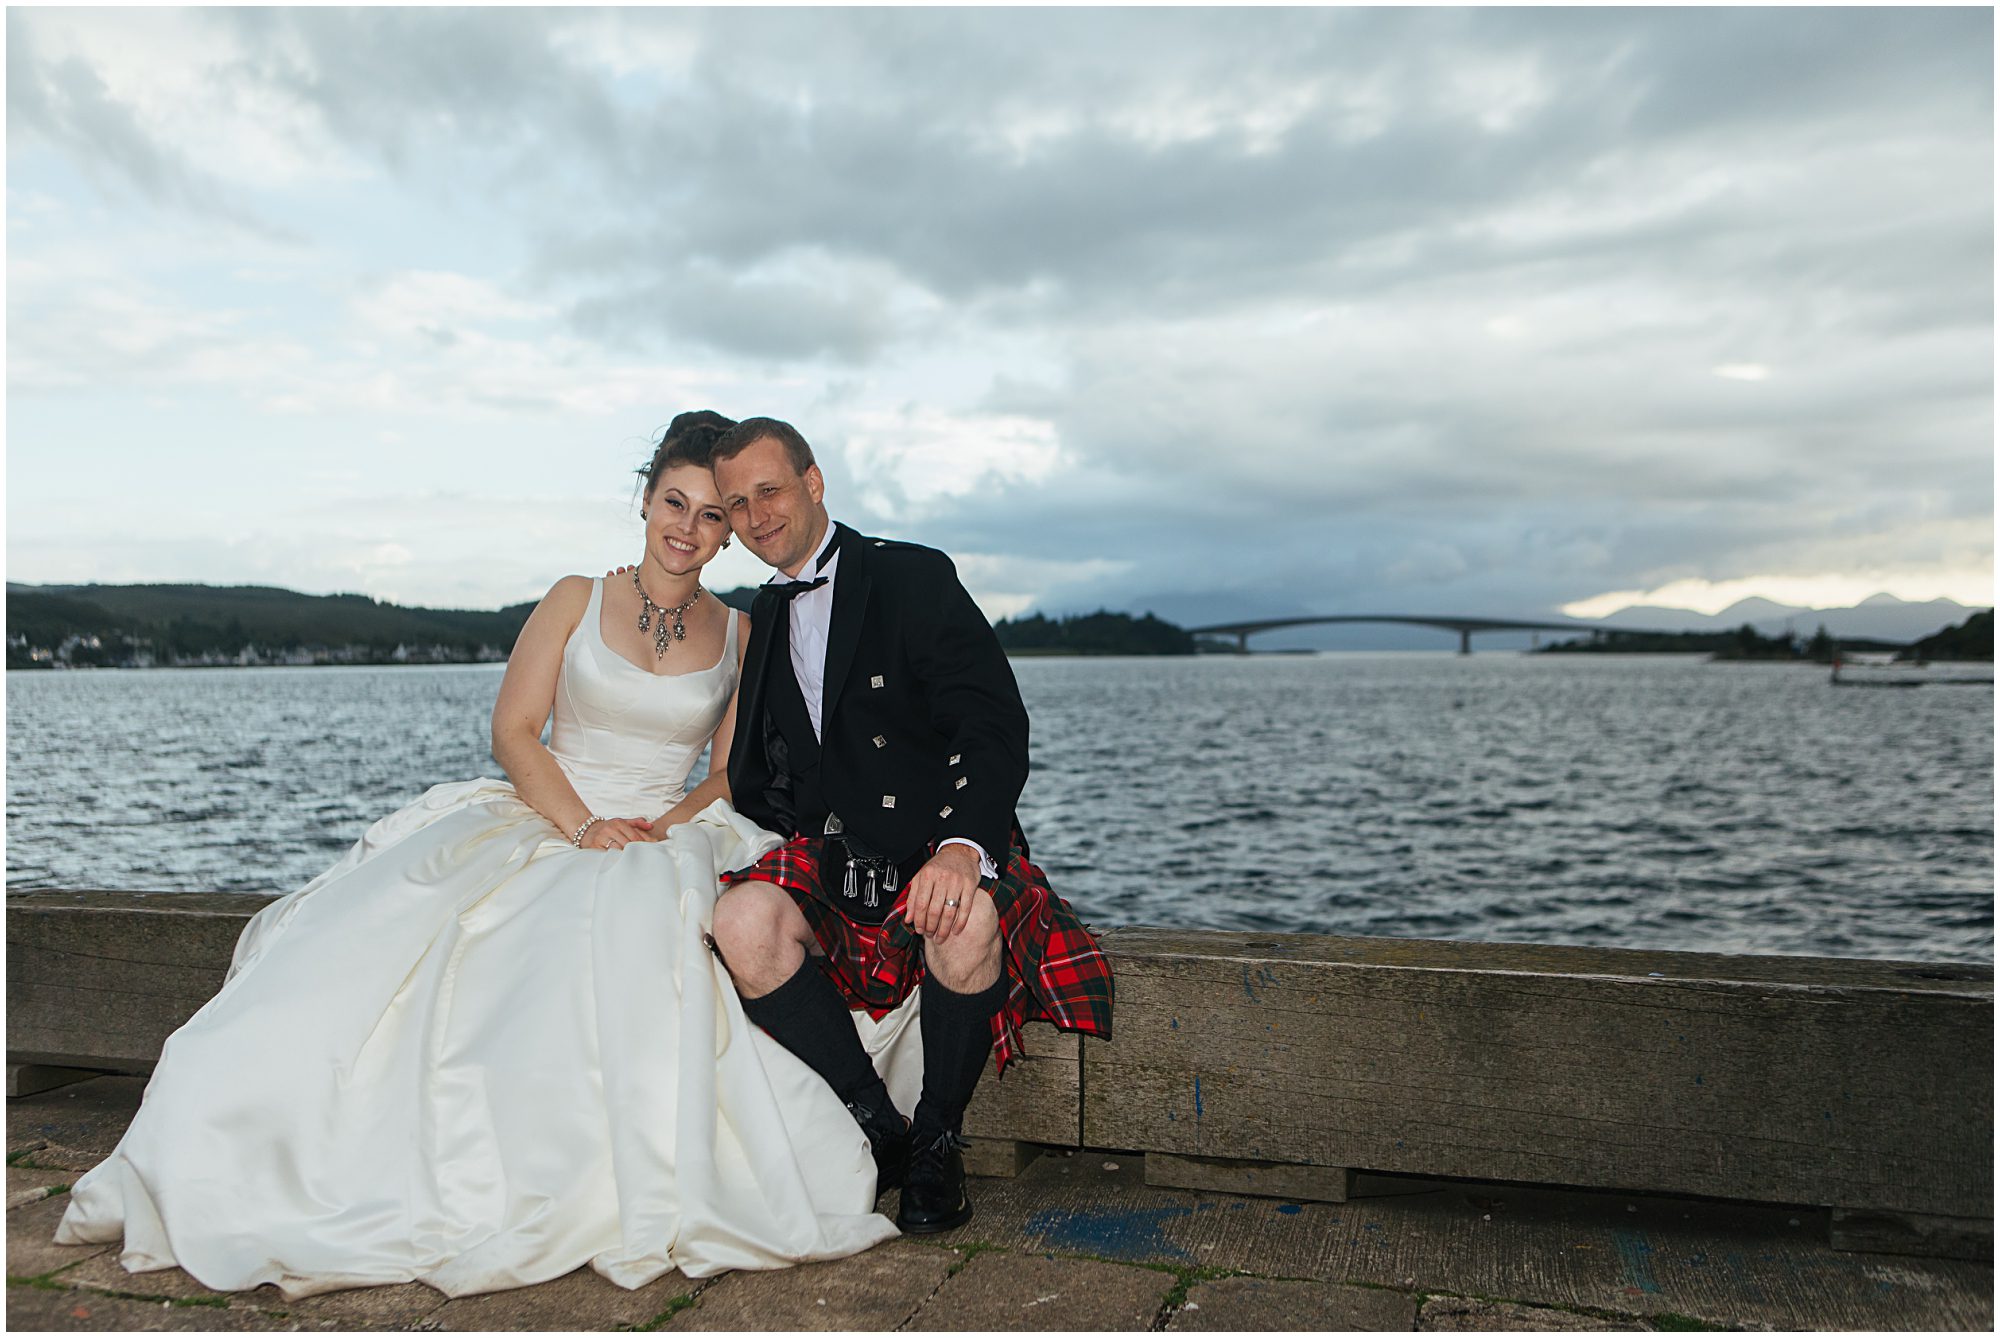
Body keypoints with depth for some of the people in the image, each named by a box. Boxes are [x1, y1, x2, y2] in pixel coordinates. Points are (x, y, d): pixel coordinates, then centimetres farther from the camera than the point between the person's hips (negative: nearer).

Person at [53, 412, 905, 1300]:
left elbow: (735, 774, 7)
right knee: (397, 916, -26)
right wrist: (583, 825, -14)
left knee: (636, 922, -38)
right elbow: (514, 731, 1)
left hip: (667, 844, 0)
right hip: (539, 819, 1)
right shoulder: (576, 599, 10)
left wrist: (664, 829, -14)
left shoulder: (741, 635, 11)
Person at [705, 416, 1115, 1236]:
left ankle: (938, 1141, -9)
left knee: (967, 925, -37)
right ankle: (879, 1129, -11)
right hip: (829, 860, 4)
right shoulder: (764, 618, 18)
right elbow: (751, 771, 23)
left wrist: (963, 845, -32)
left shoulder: (914, 577, -2)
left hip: (943, 854, -4)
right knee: (743, 920, -28)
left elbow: (997, 728, -15)